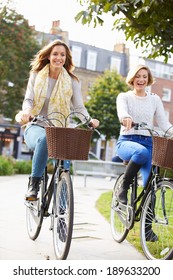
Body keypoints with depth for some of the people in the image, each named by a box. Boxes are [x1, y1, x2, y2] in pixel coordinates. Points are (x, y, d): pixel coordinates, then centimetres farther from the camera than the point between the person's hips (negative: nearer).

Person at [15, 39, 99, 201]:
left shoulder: (71, 81, 8)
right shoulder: (36, 76, 9)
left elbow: (79, 107, 2)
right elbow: (28, 99, 2)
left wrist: (89, 120, -20)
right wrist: (26, 112, -23)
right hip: (36, 127, -1)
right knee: (44, 139, -39)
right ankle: (34, 184, -26)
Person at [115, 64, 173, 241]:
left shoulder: (155, 99, 14)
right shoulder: (124, 97, 6)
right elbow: (122, 111, -18)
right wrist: (126, 118, -43)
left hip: (148, 142, 3)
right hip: (126, 141, -3)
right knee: (141, 152, -39)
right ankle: (124, 188, -18)